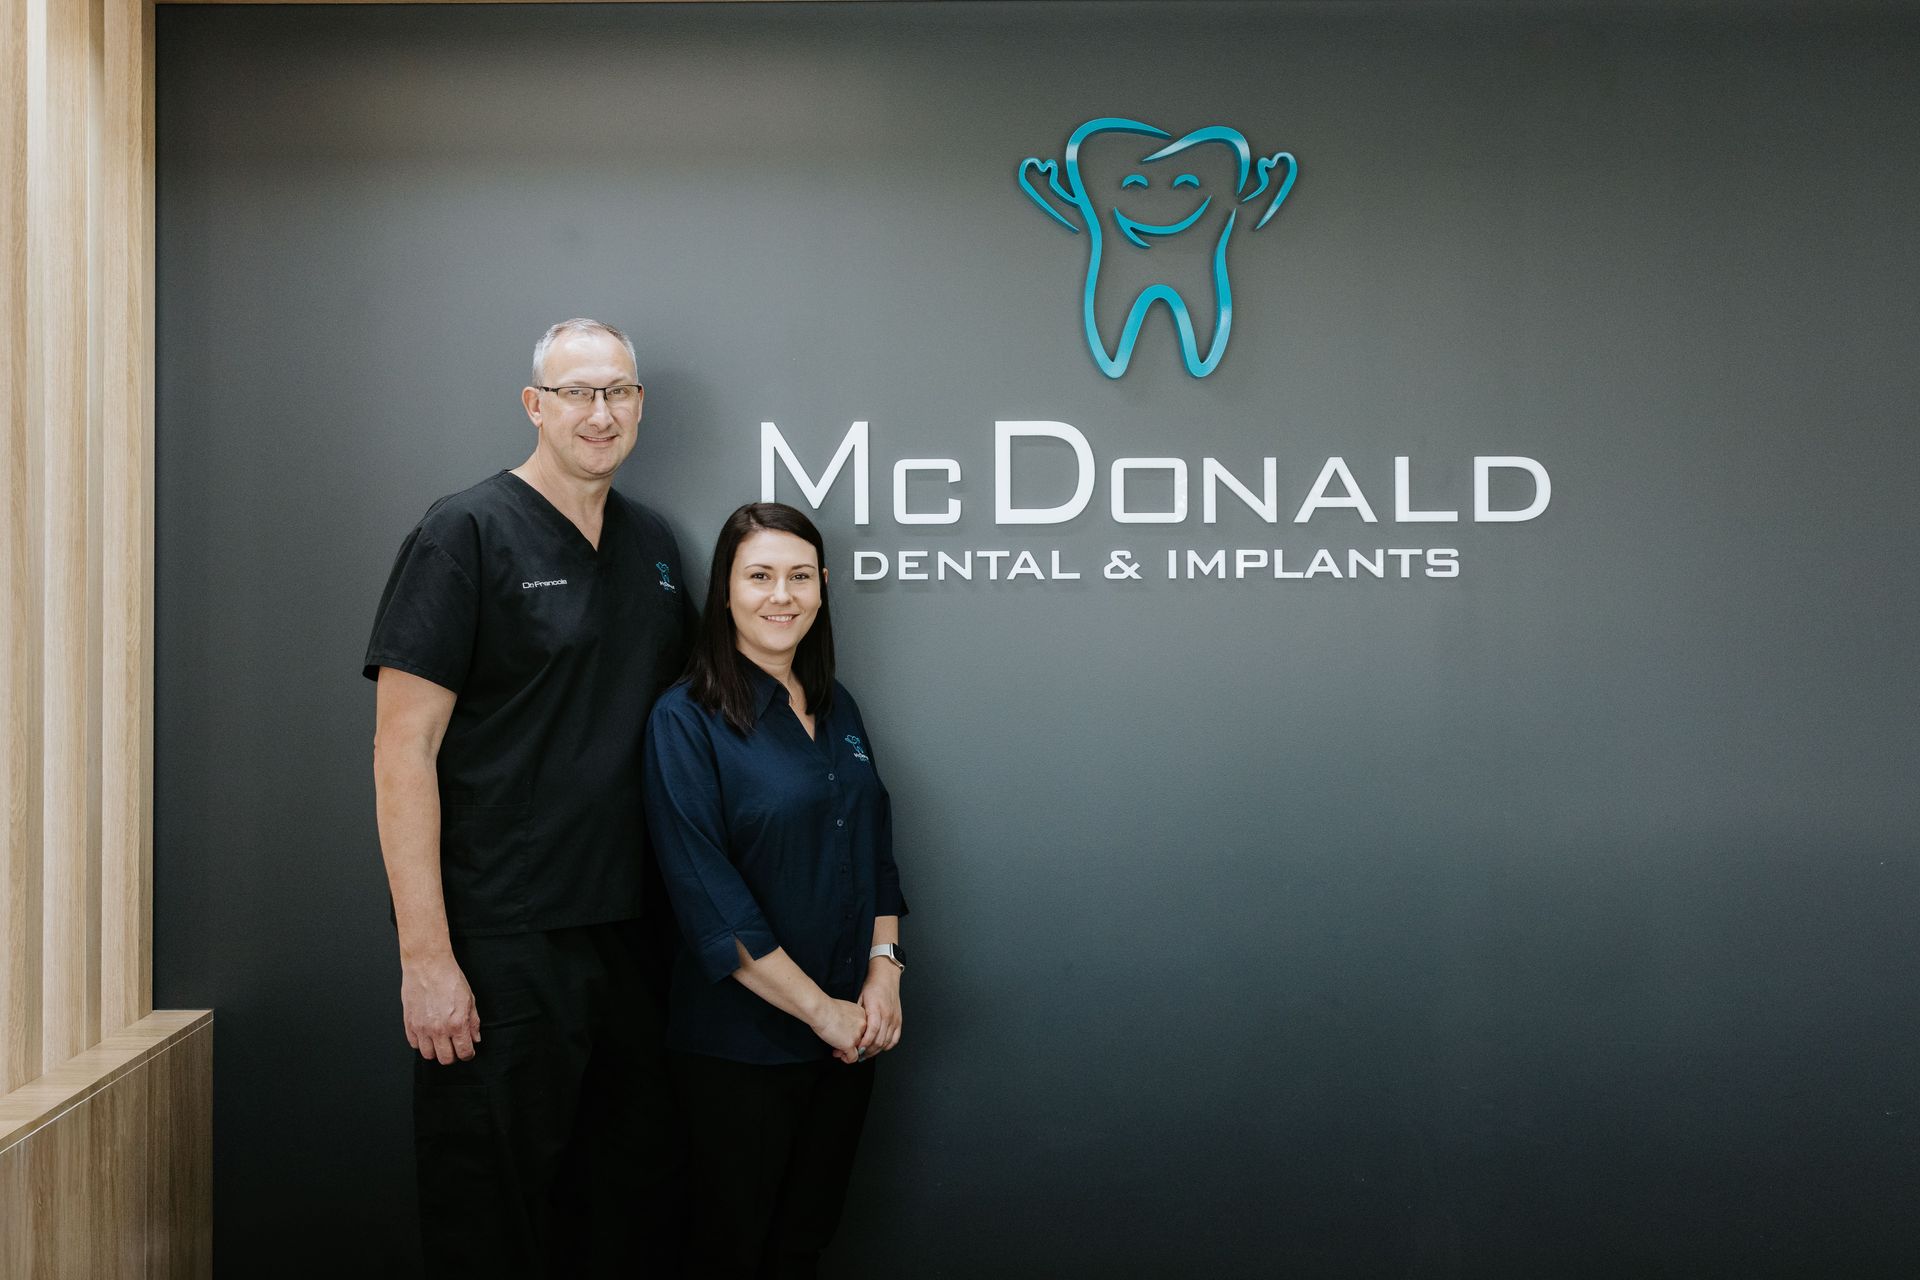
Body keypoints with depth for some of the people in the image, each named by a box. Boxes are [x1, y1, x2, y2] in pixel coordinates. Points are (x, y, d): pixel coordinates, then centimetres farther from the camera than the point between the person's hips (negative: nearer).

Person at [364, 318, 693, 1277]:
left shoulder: (651, 543, 11)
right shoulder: (467, 532, -9)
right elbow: (403, 747, -13)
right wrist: (425, 956, -18)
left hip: (629, 936, 6)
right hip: (501, 946, -6)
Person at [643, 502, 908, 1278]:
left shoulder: (837, 709, 9)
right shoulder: (686, 720, -12)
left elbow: (876, 852, 12)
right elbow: (710, 900, -17)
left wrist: (883, 971, -4)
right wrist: (822, 1010, -16)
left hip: (850, 1032, 6)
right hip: (741, 1044, -5)